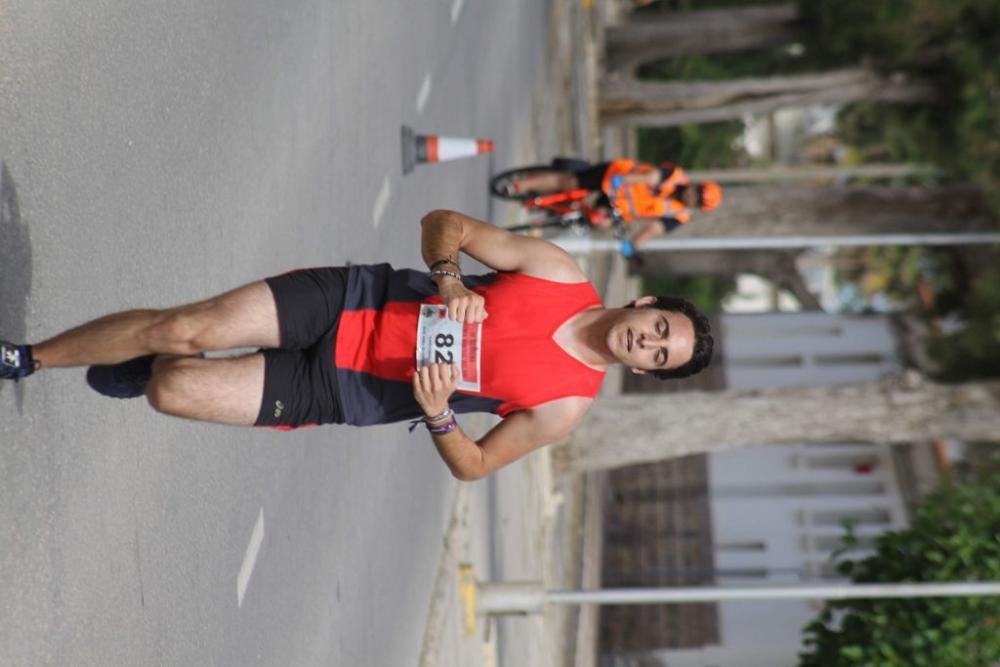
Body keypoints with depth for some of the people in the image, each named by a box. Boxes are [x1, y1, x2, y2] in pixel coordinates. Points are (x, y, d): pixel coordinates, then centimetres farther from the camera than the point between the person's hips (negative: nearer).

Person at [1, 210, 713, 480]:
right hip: (348, 300, 2)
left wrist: (438, 415, -24)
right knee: (181, 327, -12)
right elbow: (444, 223, 1)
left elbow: (474, 465, -4)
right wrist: (450, 278, -20)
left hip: (335, 392, -1)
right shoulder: (561, 273, -4)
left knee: (171, 390, -13)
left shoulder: (567, 404, -8)